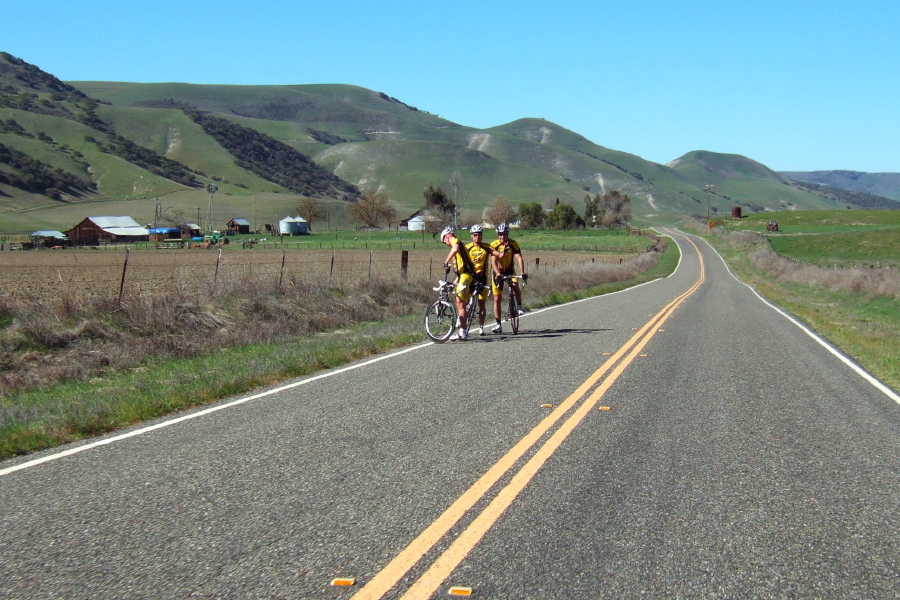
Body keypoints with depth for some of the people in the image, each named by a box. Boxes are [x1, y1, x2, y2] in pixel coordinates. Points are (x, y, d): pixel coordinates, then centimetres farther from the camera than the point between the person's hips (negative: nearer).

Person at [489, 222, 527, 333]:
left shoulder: (513, 244, -15)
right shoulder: (494, 245, -17)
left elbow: (519, 258, -24)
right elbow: (493, 261, -26)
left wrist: (522, 272, -39)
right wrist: (497, 274, -43)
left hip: (510, 271, 0)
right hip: (498, 272, 0)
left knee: (515, 286, -32)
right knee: (497, 299, -2)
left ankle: (519, 306, -6)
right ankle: (498, 325, 5)